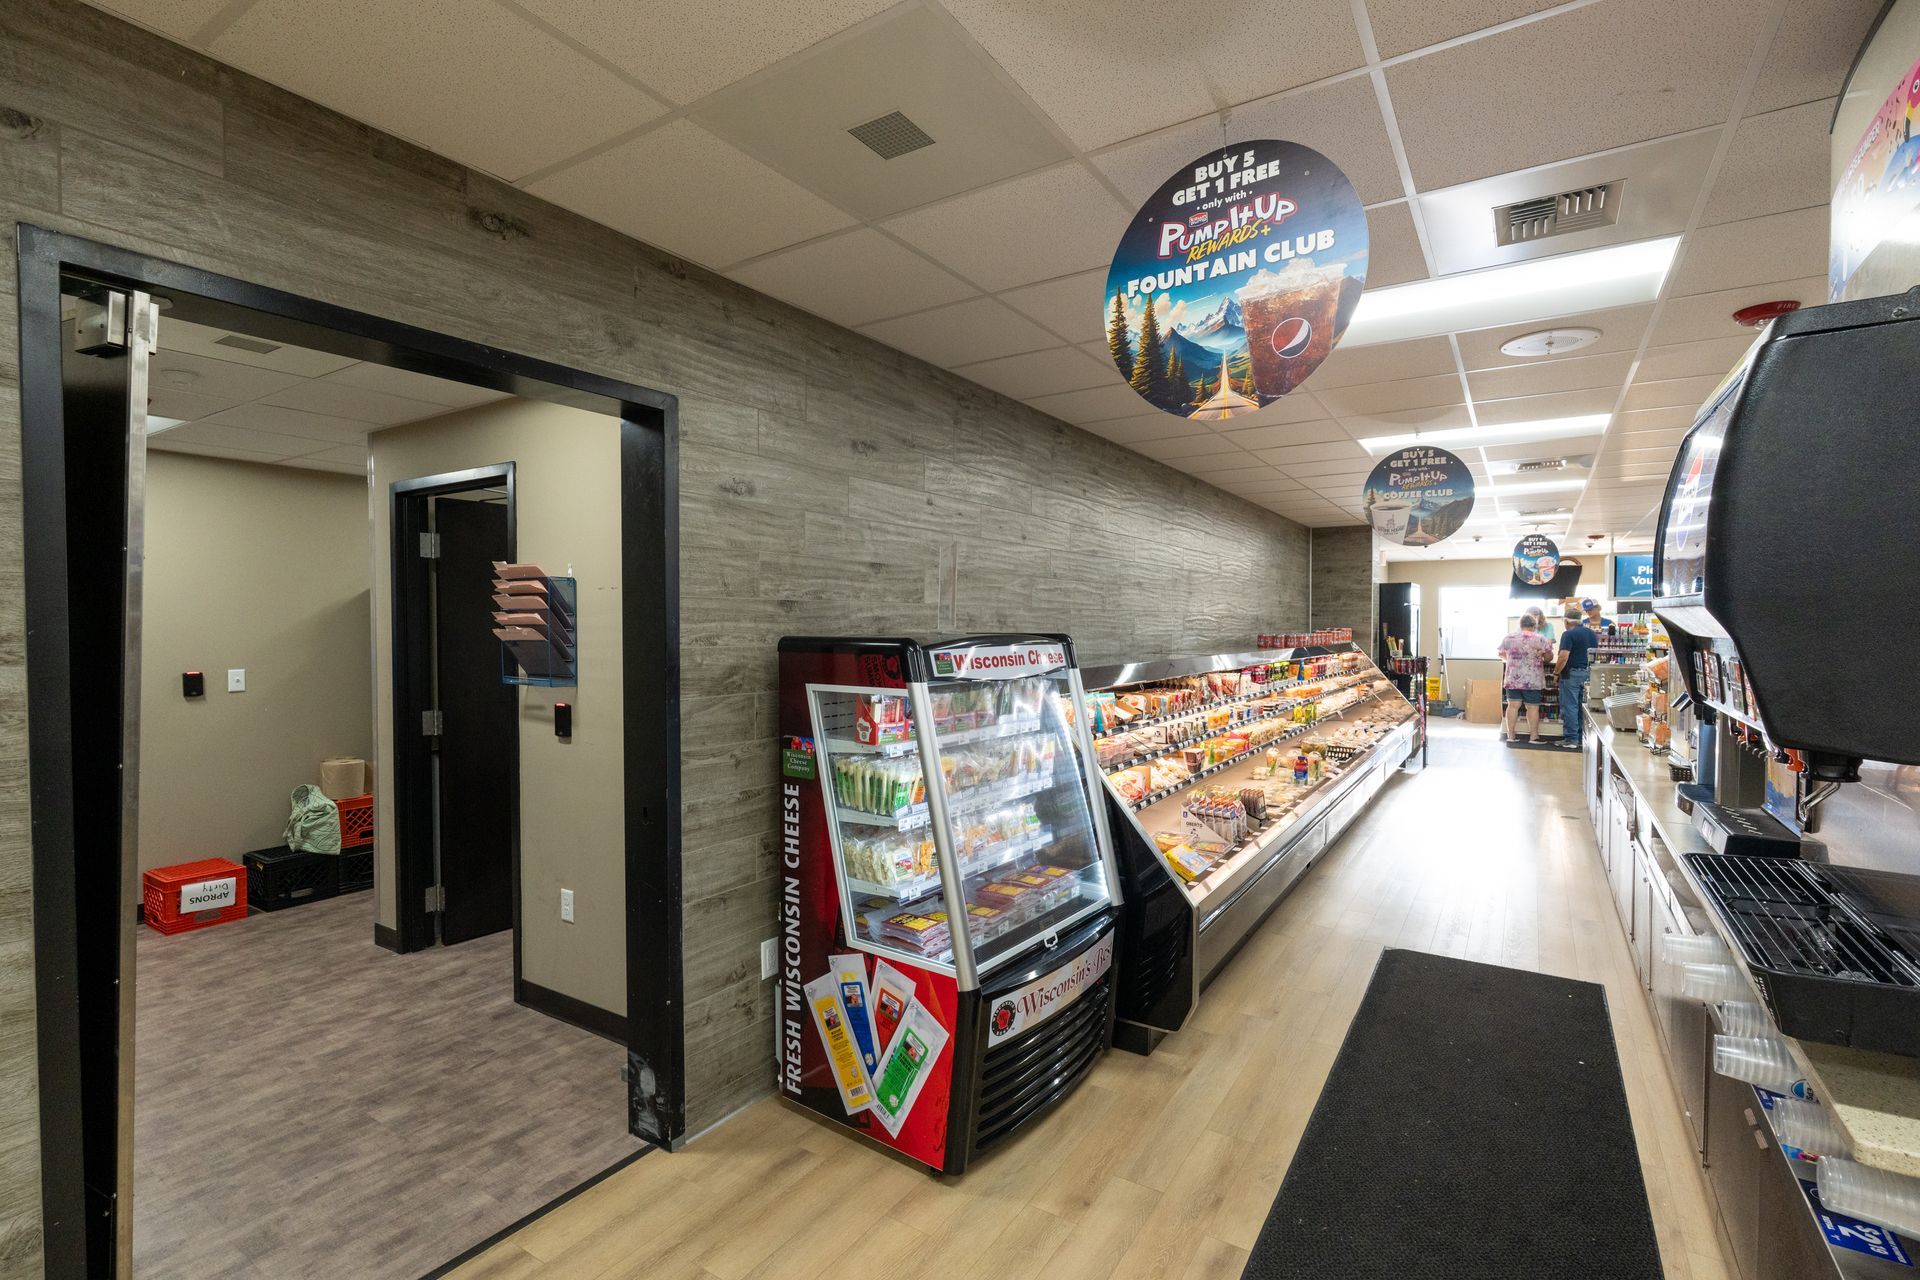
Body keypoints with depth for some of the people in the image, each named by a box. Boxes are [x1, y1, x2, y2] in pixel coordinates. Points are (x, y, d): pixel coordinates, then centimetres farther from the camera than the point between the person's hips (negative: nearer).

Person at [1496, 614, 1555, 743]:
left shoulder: (1508, 637, 2)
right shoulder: (1540, 639, -5)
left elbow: (1501, 654, 13)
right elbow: (1549, 657, 1)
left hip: (1512, 679, 3)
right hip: (1533, 680, -2)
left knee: (1513, 705, 5)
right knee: (1533, 707, 3)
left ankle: (1510, 736, 5)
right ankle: (1533, 737, 6)